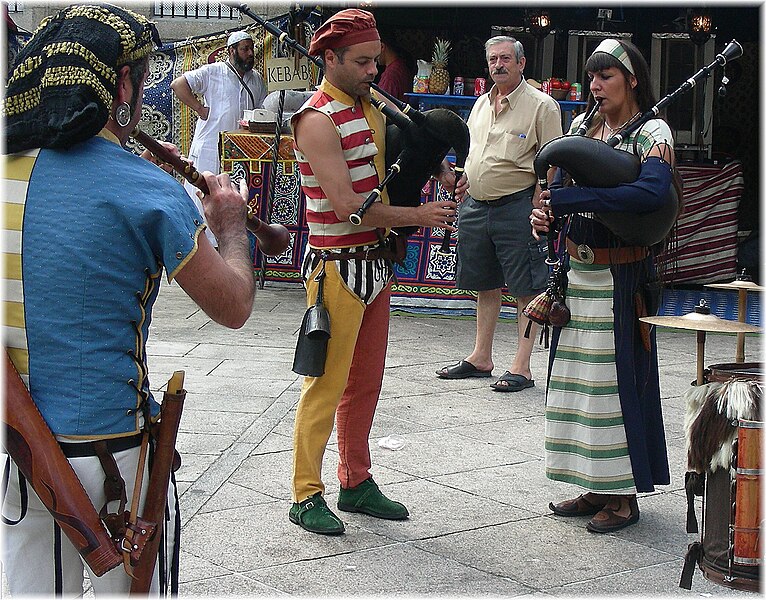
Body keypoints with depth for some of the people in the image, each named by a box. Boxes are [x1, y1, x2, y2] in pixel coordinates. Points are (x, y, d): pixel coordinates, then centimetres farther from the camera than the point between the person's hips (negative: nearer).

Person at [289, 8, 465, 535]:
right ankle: (306, 496, 6)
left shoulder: (371, 105, 10)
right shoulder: (318, 120, -15)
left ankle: (356, 483, 25)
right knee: (327, 384, -3)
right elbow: (347, 206, -21)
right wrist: (418, 215, -14)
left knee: (366, 382, 14)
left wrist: (440, 174, 6)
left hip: (376, 262, 8)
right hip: (338, 268, -8)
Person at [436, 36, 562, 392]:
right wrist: (462, 188, 15)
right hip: (476, 206, 7)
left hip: (517, 206, -7)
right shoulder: (481, 104, 15)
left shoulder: (541, 105, -5)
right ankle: (480, 358, 25)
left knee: (526, 289, -2)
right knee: (485, 286, 15)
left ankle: (522, 367, 1)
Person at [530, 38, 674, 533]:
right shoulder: (583, 125, 10)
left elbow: (650, 192, -29)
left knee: (619, 377, -2)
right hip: (578, 269, 7)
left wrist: (561, 199, -29)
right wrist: (543, 213, -12)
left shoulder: (652, 133, -10)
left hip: (621, 275, -7)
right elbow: (559, 185, 14)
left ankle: (625, 496, 9)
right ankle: (598, 487, 22)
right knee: (579, 378, 11)